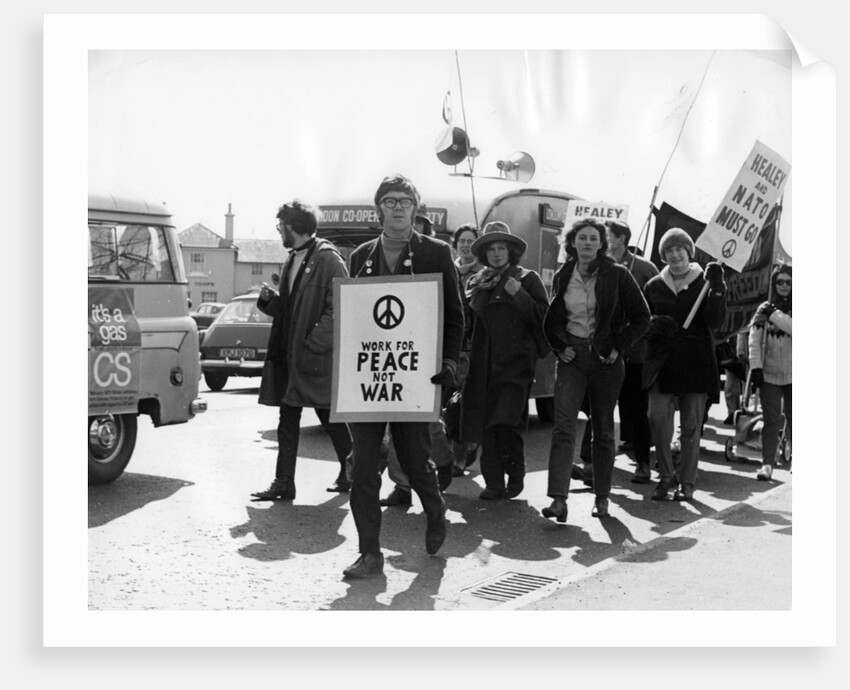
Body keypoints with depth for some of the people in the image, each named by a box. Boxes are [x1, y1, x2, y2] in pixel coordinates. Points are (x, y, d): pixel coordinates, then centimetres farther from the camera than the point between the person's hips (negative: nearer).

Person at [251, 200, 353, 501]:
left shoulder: (328, 259, -10)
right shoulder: (293, 260, 16)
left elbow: (338, 309, -16)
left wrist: (314, 343, -21)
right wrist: (269, 298, 3)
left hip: (317, 356, -8)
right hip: (289, 355, 8)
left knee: (331, 418, 4)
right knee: (287, 421, 7)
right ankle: (284, 483, 12)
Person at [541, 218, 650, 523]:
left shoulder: (617, 275, -3)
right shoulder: (562, 276, 6)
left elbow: (641, 317, 0)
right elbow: (551, 321, 17)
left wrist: (619, 347, -8)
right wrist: (559, 347, 2)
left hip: (606, 359, -1)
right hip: (572, 357, 2)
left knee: (603, 429, 8)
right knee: (563, 426, -11)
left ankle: (602, 497, 19)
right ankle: (558, 499, -16)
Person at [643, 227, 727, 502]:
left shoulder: (703, 283, 3)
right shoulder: (654, 286, 10)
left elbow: (715, 320, -7)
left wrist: (717, 288, -19)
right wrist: (656, 323, -7)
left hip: (695, 363, -2)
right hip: (662, 363, 2)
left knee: (691, 425, 2)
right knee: (657, 418, -8)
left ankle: (686, 482, 13)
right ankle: (666, 476, 9)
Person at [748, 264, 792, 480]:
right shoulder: (764, 310, 6)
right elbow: (754, 340, 0)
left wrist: (774, 314, -12)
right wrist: (755, 367, -8)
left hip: (793, 375, 0)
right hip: (770, 374, 0)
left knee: (793, 419, 5)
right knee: (772, 420, -4)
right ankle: (767, 464, -2)